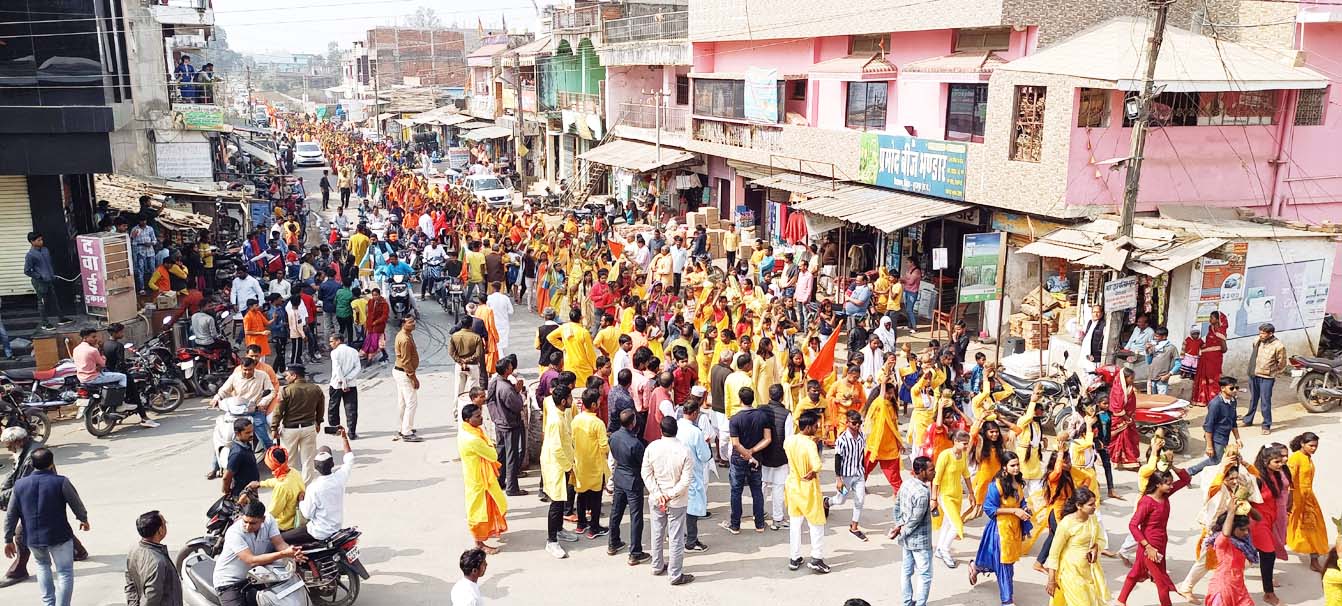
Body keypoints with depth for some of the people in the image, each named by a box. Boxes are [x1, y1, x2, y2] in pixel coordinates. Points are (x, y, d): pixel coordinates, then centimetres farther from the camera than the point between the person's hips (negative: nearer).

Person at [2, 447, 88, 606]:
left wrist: (8, 540, 14)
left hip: (32, 539, 4)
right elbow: (77, 504, -3)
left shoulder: (19, 485, -2)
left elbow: (10, 516, 4)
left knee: (43, 565, 29)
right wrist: (83, 519, 17)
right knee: (65, 573, 7)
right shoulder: (61, 482, -14)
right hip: (59, 536, -4)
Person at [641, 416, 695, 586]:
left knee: (657, 534, 20)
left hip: (656, 500, 3)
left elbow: (646, 473, -6)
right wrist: (671, 495, -12)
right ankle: (676, 575, 13)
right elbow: (686, 479, -19)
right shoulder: (684, 451, -18)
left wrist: (658, 494, -7)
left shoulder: (652, 447, -9)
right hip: (677, 502, -3)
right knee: (676, 538, 6)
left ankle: (657, 566, 35)